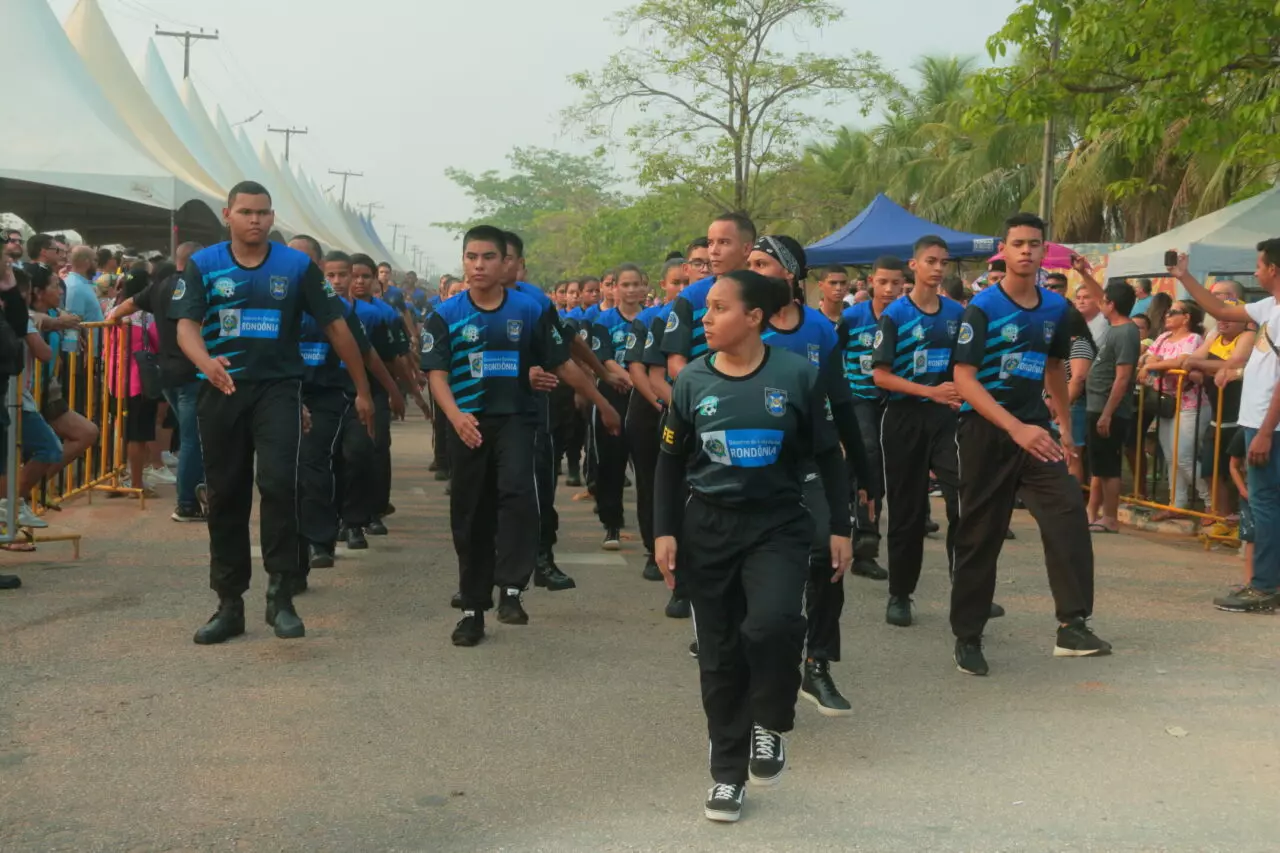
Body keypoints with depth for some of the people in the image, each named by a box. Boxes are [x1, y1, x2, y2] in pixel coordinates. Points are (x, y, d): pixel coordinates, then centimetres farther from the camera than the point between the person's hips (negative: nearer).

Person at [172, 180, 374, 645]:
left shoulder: (297, 266, 2)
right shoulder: (203, 265, 3)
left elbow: (336, 327, 5)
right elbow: (186, 325, -7)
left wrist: (362, 390, 6)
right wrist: (205, 361, -30)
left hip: (277, 389, -2)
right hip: (222, 393, 2)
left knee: (278, 483, -20)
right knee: (226, 497, 8)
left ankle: (281, 595, -10)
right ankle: (229, 604, 18)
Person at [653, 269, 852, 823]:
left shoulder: (797, 375, -8)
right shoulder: (692, 380, -2)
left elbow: (827, 455, 0)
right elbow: (671, 461, 8)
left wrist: (840, 527, 0)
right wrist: (665, 530, 2)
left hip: (778, 525, -2)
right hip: (708, 527, 2)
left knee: (772, 625, -25)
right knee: (719, 653, 6)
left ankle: (770, 724, 4)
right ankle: (727, 773, 21)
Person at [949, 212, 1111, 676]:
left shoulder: (1055, 308, 6)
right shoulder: (983, 307, -11)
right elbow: (964, 379, -18)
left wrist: (1065, 426, 22)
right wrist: (1015, 428, -27)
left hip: (1033, 428, 4)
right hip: (985, 431, -4)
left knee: (1069, 512, -14)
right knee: (980, 536, 1)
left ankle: (1072, 625, -13)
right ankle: (967, 637, 14)